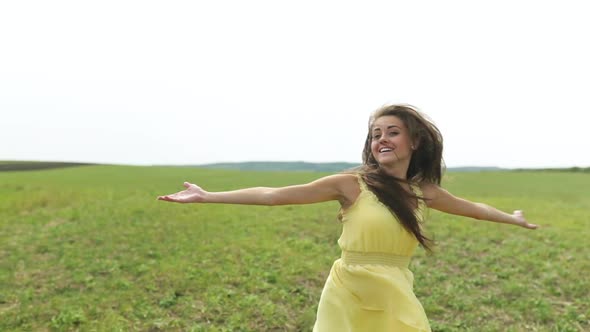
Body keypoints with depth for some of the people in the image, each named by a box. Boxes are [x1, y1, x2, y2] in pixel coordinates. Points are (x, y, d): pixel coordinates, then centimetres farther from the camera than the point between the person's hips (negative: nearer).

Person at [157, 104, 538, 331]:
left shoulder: (423, 191, 4)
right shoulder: (352, 183, -10)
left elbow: (470, 207, 24)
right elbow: (274, 195, -13)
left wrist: (511, 218, 39)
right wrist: (207, 196, -15)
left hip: (396, 299, 4)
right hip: (350, 297, -4)